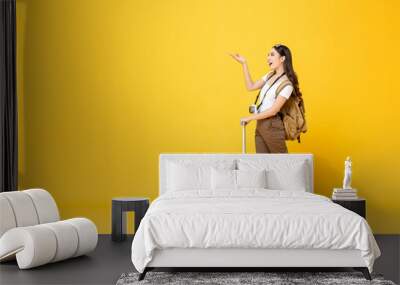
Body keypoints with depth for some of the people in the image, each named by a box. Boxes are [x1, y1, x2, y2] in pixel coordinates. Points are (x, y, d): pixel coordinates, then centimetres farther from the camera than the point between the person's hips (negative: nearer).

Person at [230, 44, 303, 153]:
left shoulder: (287, 84, -13)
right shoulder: (270, 75, 11)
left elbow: (273, 110, -17)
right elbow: (250, 87, 15)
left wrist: (250, 118, -13)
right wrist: (244, 64, 10)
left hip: (272, 125, -7)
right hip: (260, 123, 7)